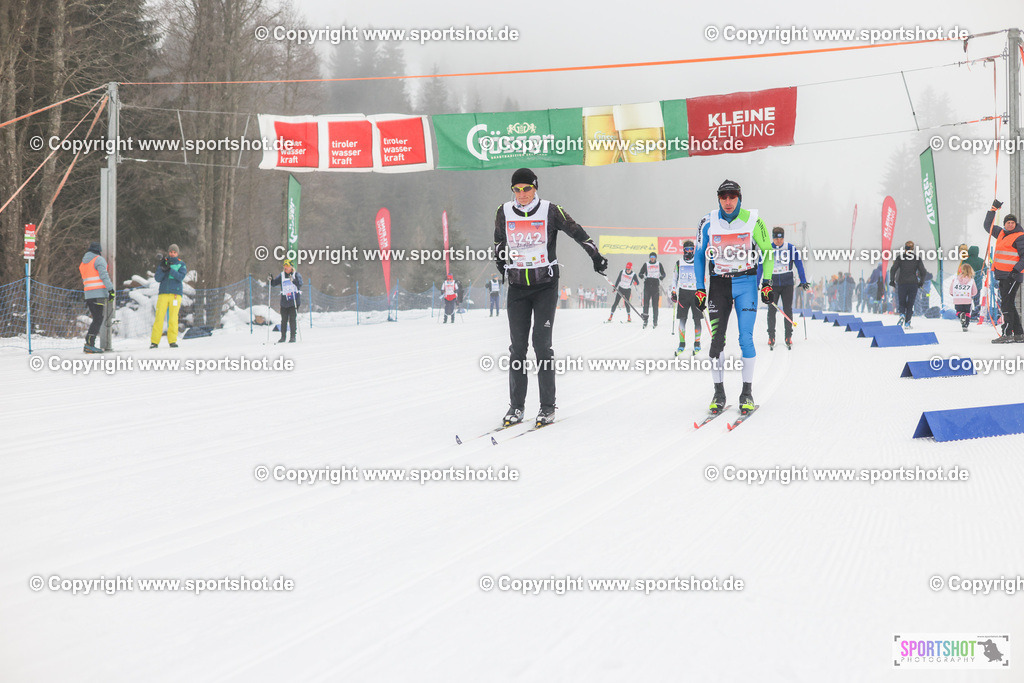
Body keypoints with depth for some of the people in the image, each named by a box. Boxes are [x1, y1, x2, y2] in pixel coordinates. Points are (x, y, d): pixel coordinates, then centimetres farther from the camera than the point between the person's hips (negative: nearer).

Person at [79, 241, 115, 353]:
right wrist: (111, 290, -16)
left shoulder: (83, 262, 21)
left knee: (96, 319, 12)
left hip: (88, 294, 8)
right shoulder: (99, 259, -3)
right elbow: (104, 275, -14)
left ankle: (89, 344, 6)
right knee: (98, 320, -9)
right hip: (99, 293, -8)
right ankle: (89, 344, -17)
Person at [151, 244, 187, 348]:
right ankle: (154, 341, -5)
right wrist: (163, 268, -13)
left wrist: (169, 269, -16)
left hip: (175, 294, -1)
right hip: (163, 293, 1)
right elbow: (158, 278, 3)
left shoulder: (181, 264, 10)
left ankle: (172, 340, -1)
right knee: (159, 317, -6)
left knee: (173, 318, -7)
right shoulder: (163, 263, 13)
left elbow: (181, 277, -7)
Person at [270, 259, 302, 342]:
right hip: (284, 301, 4)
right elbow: (274, 283, 10)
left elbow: (300, 284, -17)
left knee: (292, 319, -6)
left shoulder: (296, 275, -1)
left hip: (294, 301, -4)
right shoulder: (282, 275, 9)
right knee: (284, 320, 6)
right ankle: (283, 337, 14)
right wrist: (271, 280, -11)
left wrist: (293, 280, -34)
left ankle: (293, 337, 1)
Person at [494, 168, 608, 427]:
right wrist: (500, 263, 33)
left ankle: (548, 406, -2)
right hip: (517, 287, 3)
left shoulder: (550, 211, -7)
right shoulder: (504, 213, 1)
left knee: (542, 343, -8)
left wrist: (596, 257, 9)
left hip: (545, 286, -3)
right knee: (517, 345, 1)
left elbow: (576, 232, 4)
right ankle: (516, 406, 5)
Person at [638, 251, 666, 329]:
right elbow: (640, 273, 10)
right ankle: (645, 320, -3)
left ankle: (655, 321, 0)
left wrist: (662, 277, -13)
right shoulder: (646, 264, 11)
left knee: (655, 304, -4)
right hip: (647, 285, 1)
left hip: (656, 285, -1)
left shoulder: (659, 264, 10)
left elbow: (663, 273, 11)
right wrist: (641, 276, -14)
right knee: (646, 303, -6)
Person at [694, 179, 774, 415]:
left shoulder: (753, 221, -5)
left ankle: (747, 393, 2)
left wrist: (767, 283, -2)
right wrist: (700, 289, 2)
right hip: (719, 285, 1)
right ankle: (719, 393, 5)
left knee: (746, 338, -8)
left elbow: (767, 252, 5)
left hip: (746, 284, -1)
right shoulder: (708, 223, -2)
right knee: (717, 340, -4)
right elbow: (699, 256, 8)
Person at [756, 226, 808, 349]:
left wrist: (803, 282, 0)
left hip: (787, 283, 0)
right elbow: (760, 267, 4)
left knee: (788, 310, 0)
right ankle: (771, 337, 6)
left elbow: (799, 265, 3)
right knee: (772, 310, -1)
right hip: (772, 283, 0)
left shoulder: (791, 248, -2)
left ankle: (788, 337, 7)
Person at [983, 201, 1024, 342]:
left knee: (1006, 304, -14)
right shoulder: (1001, 233, 17)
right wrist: (993, 209, 22)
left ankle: (1007, 334, -16)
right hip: (1002, 276, 8)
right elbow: (988, 226, 30)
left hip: (1013, 276, -8)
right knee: (1008, 304, 9)